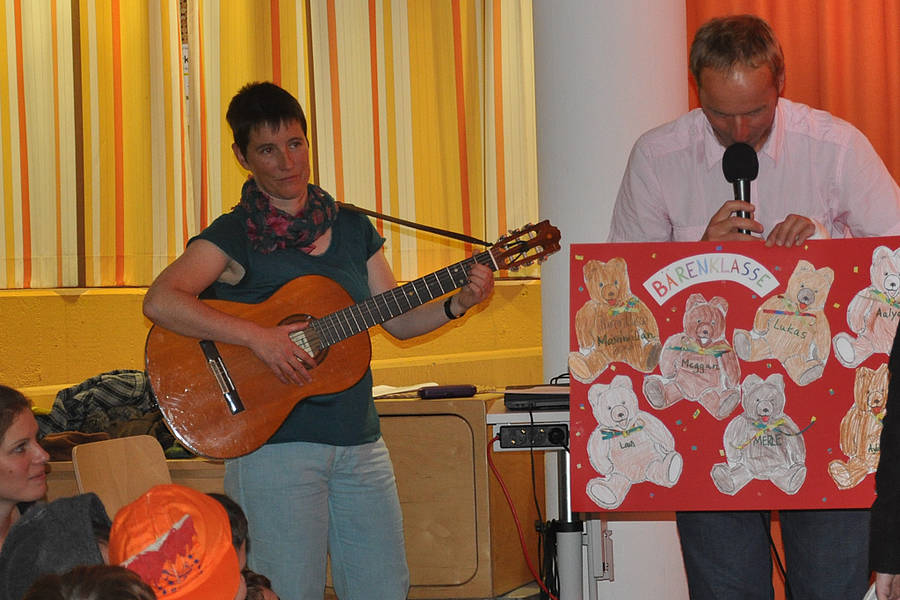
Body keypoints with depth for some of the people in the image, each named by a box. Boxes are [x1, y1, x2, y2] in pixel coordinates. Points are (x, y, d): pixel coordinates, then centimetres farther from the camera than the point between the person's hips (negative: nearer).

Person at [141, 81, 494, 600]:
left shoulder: (352, 229, 12)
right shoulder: (234, 237, -5)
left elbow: (398, 320, 15)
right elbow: (160, 302, -21)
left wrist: (458, 303, -3)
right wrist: (258, 337, -26)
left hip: (359, 443, 5)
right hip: (273, 443, -5)